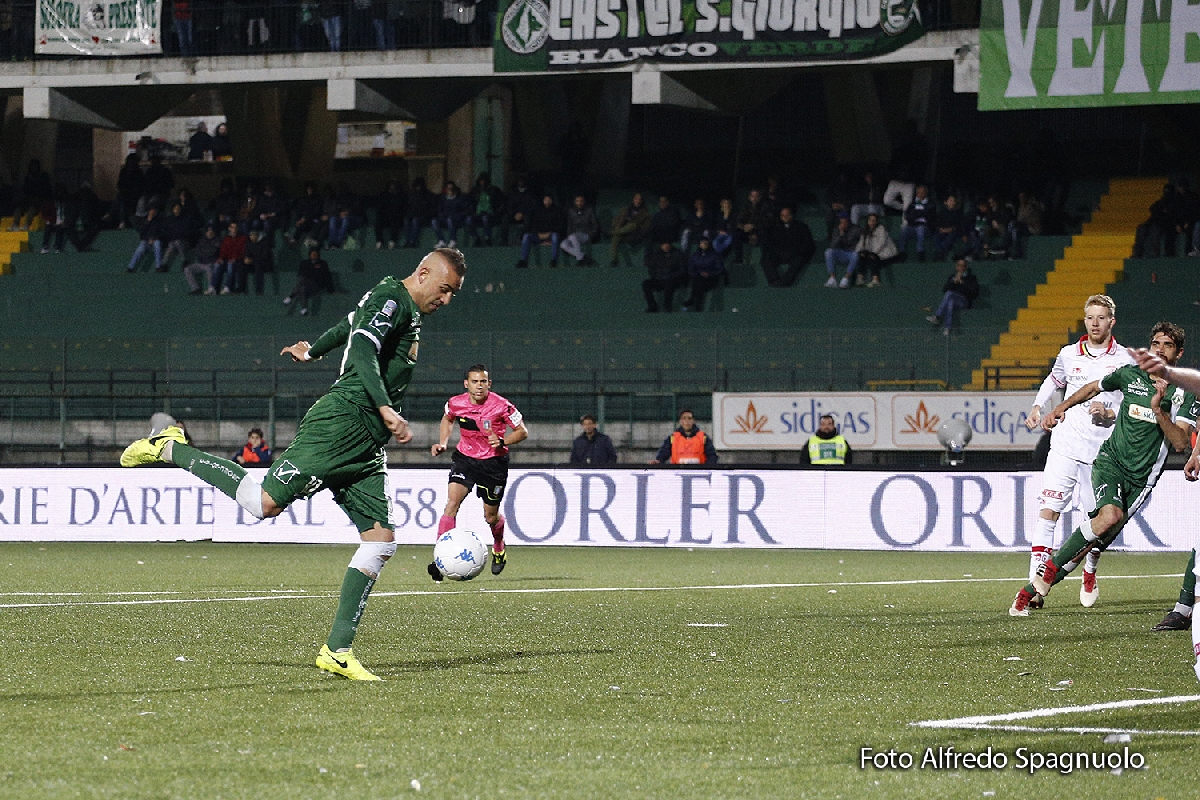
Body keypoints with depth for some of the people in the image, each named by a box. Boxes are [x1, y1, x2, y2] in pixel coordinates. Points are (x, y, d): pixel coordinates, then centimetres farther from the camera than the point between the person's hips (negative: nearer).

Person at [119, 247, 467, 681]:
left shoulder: (405, 310, 23)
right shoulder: (391, 300, -8)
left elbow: (350, 325, 39)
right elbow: (362, 350, -24)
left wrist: (313, 350, 56)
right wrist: (386, 409, -33)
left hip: (366, 447, 10)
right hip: (340, 422, -10)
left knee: (381, 539, -1)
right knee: (266, 503, -16)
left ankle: (337, 650, -3)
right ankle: (170, 449, 4)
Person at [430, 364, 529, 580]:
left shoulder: (501, 406, -18)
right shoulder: (455, 403, -9)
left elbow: (522, 432, -8)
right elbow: (447, 419, 16)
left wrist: (502, 441, -25)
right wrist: (442, 443, 2)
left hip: (494, 462, -2)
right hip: (464, 458, 2)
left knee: (491, 517, 8)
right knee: (452, 503, -20)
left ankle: (499, 548, 44)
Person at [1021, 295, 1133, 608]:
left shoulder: (1125, 360, 0)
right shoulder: (1069, 354, 8)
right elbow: (1053, 381, 29)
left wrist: (1108, 414, -16)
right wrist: (1038, 407, 15)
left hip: (1102, 451, -1)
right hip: (1065, 445, 1)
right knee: (1048, 510, -12)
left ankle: (1090, 575, 32)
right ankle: (1036, 585, -17)